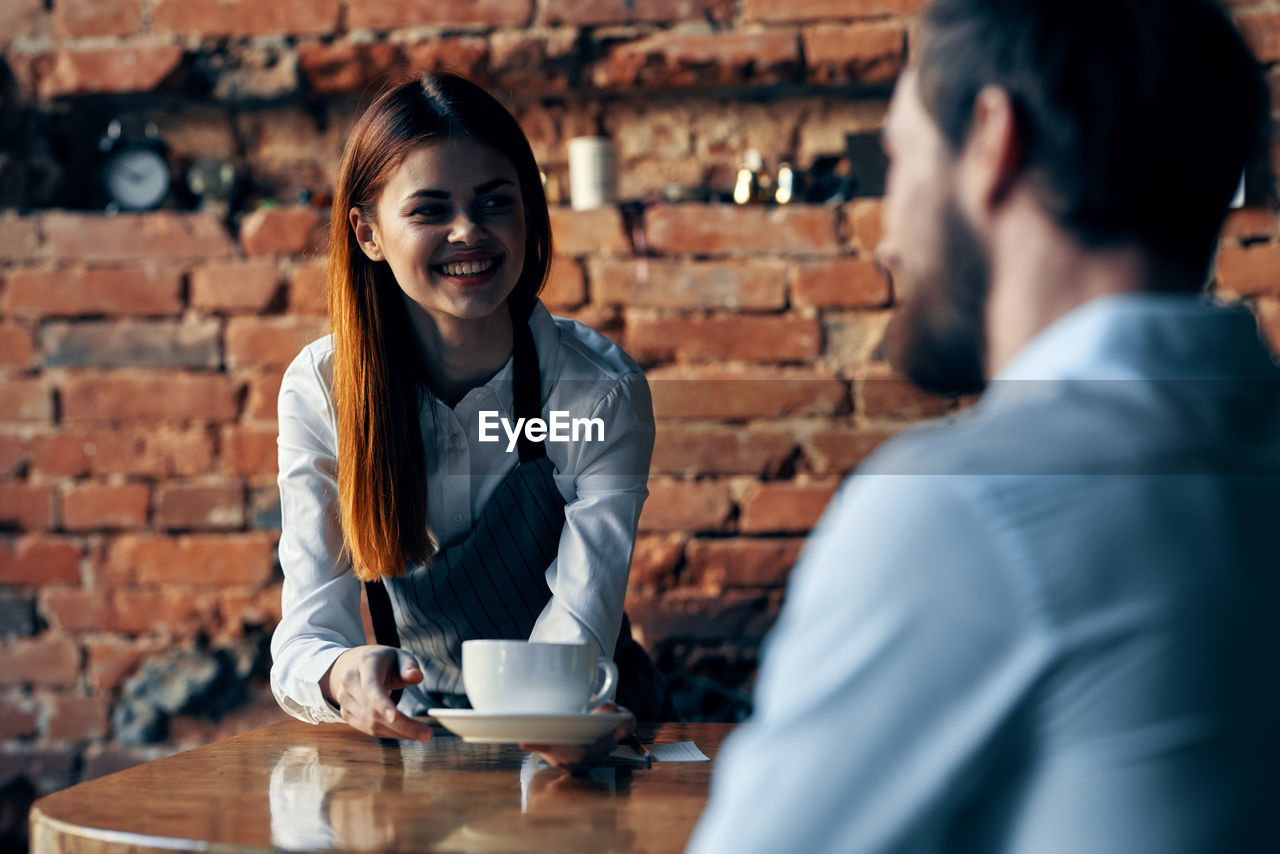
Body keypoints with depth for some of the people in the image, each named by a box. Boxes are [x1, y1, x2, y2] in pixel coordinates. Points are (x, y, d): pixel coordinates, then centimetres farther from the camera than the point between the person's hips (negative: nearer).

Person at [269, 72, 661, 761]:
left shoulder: (602, 392, -13)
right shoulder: (321, 389, -8)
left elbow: (577, 629, -20)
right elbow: (308, 629, -12)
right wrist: (341, 677, -38)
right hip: (413, 734, 2)